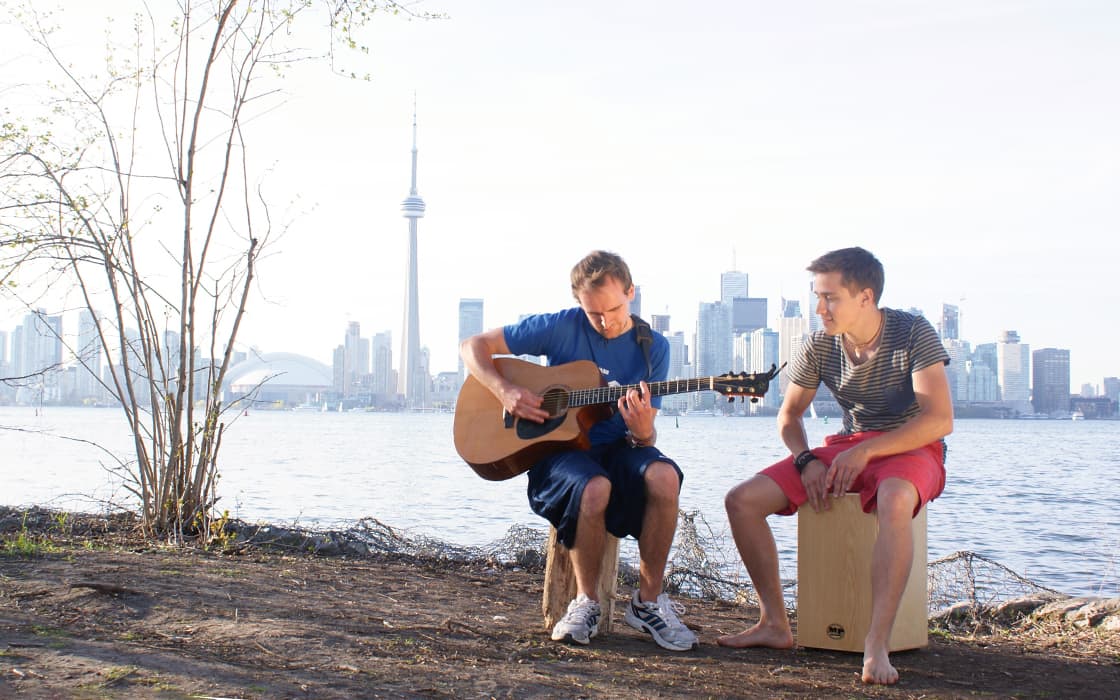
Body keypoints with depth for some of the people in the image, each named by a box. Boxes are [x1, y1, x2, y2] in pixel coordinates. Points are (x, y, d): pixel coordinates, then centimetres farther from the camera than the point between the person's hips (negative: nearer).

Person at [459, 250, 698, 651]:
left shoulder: (653, 348, 2)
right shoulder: (560, 328, -4)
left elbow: (646, 439, 1)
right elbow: (473, 347, 1)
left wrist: (642, 433, -24)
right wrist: (505, 392, -16)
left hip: (617, 449, 2)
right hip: (557, 447, -2)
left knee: (664, 477, -32)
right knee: (594, 488, -38)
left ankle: (648, 601, -16)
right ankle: (586, 602, -14)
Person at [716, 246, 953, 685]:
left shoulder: (912, 333, -14)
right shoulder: (820, 347, -1)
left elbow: (940, 420, -21)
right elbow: (789, 414, 13)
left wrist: (865, 451, -26)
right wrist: (805, 461, -8)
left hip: (910, 449, -5)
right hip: (848, 447, 6)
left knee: (894, 501, -44)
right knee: (742, 500, -11)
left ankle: (877, 644, -40)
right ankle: (775, 624, -1)